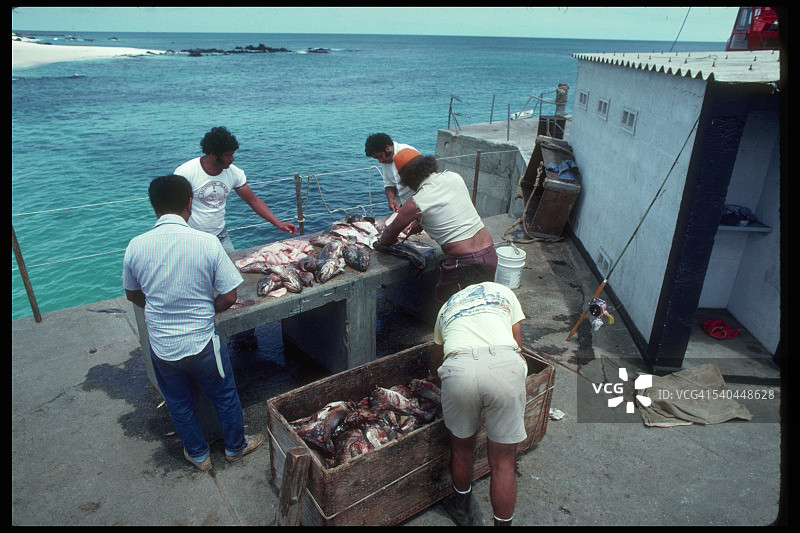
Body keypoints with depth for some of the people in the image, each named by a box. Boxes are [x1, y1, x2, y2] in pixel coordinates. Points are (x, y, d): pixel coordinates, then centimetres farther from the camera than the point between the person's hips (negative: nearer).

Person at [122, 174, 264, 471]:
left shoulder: (136, 246, -10)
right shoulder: (207, 242, -19)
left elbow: (133, 295, 6)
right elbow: (229, 296, -14)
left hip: (161, 346, 3)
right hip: (202, 343, -2)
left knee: (179, 404, 25)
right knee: (225, 396, 22)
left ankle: (198, 455, 44)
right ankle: (236, 446, 42)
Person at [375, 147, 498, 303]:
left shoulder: (416, 204, -10)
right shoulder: (454, 177, 6)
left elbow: (391, 233, 5)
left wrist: (381, 242, 27)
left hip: (463, 262, -6)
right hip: (490, 254, 6)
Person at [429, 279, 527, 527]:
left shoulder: (447, 306, 34)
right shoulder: (503, 291, 31)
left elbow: (435, 362, 46)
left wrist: (434, 373, 69)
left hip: (459, 369, 1)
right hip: (504, 366, -1)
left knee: (461, 449, 25)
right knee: (503, 463, 13)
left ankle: (463, 507, 47)